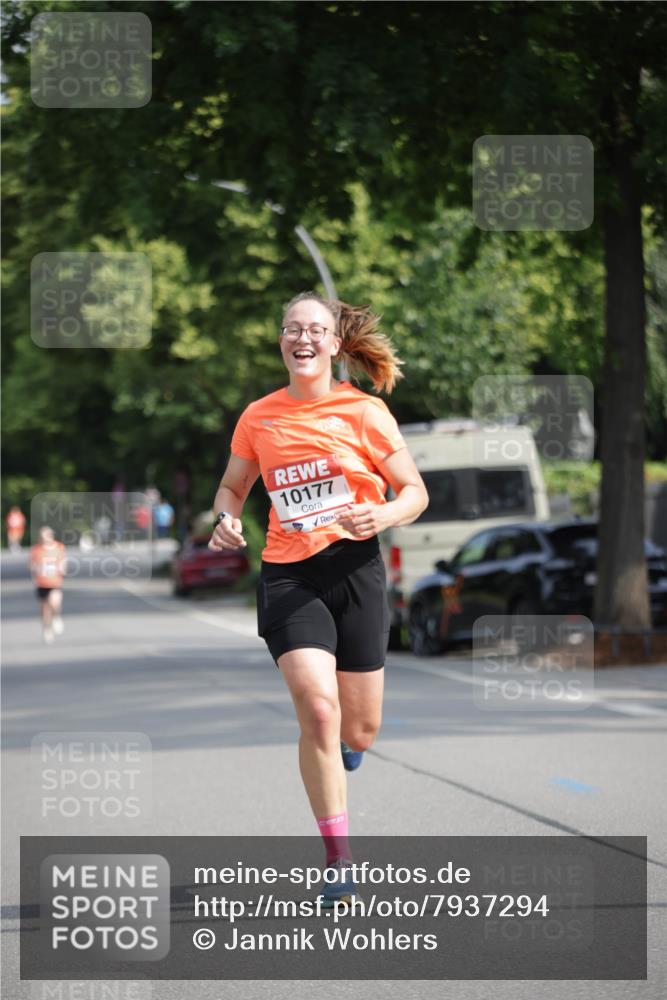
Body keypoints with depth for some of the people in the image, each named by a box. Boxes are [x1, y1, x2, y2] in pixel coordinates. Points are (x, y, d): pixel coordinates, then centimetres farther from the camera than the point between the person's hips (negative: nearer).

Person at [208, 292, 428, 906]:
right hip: (287, 575, 0)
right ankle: (339, 860, -10)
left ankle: (342, 742, 46)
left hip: (355, 568, 0)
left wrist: (383, 516, -18)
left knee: (359, 731, 4)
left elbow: (415, 492, 3)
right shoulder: (259, 417, 6)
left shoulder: (364, 412, -1)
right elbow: (232, 486, 21)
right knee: (317, 707, -20)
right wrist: (227, 521, -1)